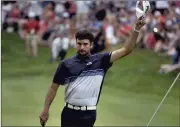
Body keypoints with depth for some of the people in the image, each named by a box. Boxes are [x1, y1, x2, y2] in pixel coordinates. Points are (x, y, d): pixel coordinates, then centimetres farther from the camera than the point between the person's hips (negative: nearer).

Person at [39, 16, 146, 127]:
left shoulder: (100, 61, 1)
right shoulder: (66, 64, 2)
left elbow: (126, 50, -4)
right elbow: (54, 87, 8)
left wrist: (136, 30, -14)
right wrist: (46, 109, 4)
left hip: (88, 114, -1)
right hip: (69, 113, 1)